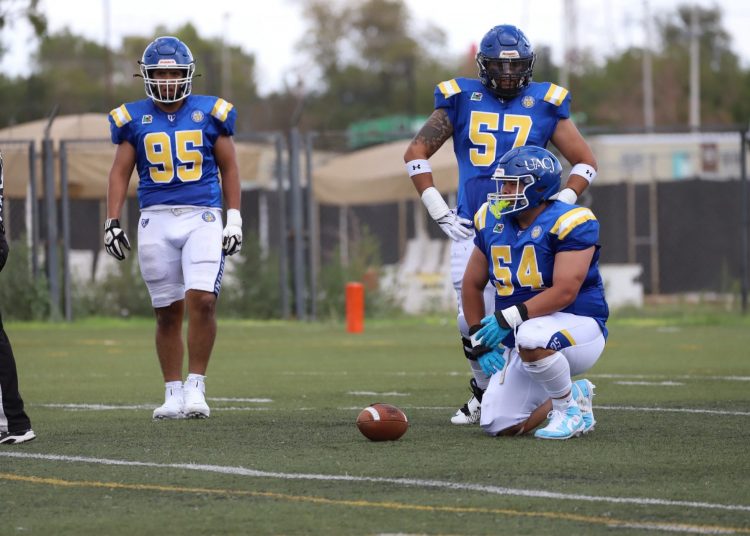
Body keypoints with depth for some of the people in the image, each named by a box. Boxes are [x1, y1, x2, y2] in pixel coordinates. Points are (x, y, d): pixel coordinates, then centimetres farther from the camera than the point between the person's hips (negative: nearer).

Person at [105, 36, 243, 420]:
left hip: (202, 218, -1)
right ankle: (173, 392, 13)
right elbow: (120, 172, 7)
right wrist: (112, 222, -1)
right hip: (156, 219, 1)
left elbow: (228, 168, 9)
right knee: (168, 312, 4)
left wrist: (234, 219, 4)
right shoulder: (134, 118, 5)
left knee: (202, 300, -16)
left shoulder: (209, 113, 4)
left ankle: (196, 388, -7)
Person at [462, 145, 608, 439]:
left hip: (578, 328, -7)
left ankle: (570, 406, -12)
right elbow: (472, 284, 15)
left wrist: (508, 318, -27)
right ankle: (575, 395, 21)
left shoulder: (568, 223, -17)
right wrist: (480, 340, 8)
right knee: (499, 426, -5)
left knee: (530, 339, -40)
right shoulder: (492, 221, 4)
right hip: (520, 336, 7)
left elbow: (564, 292, -25)